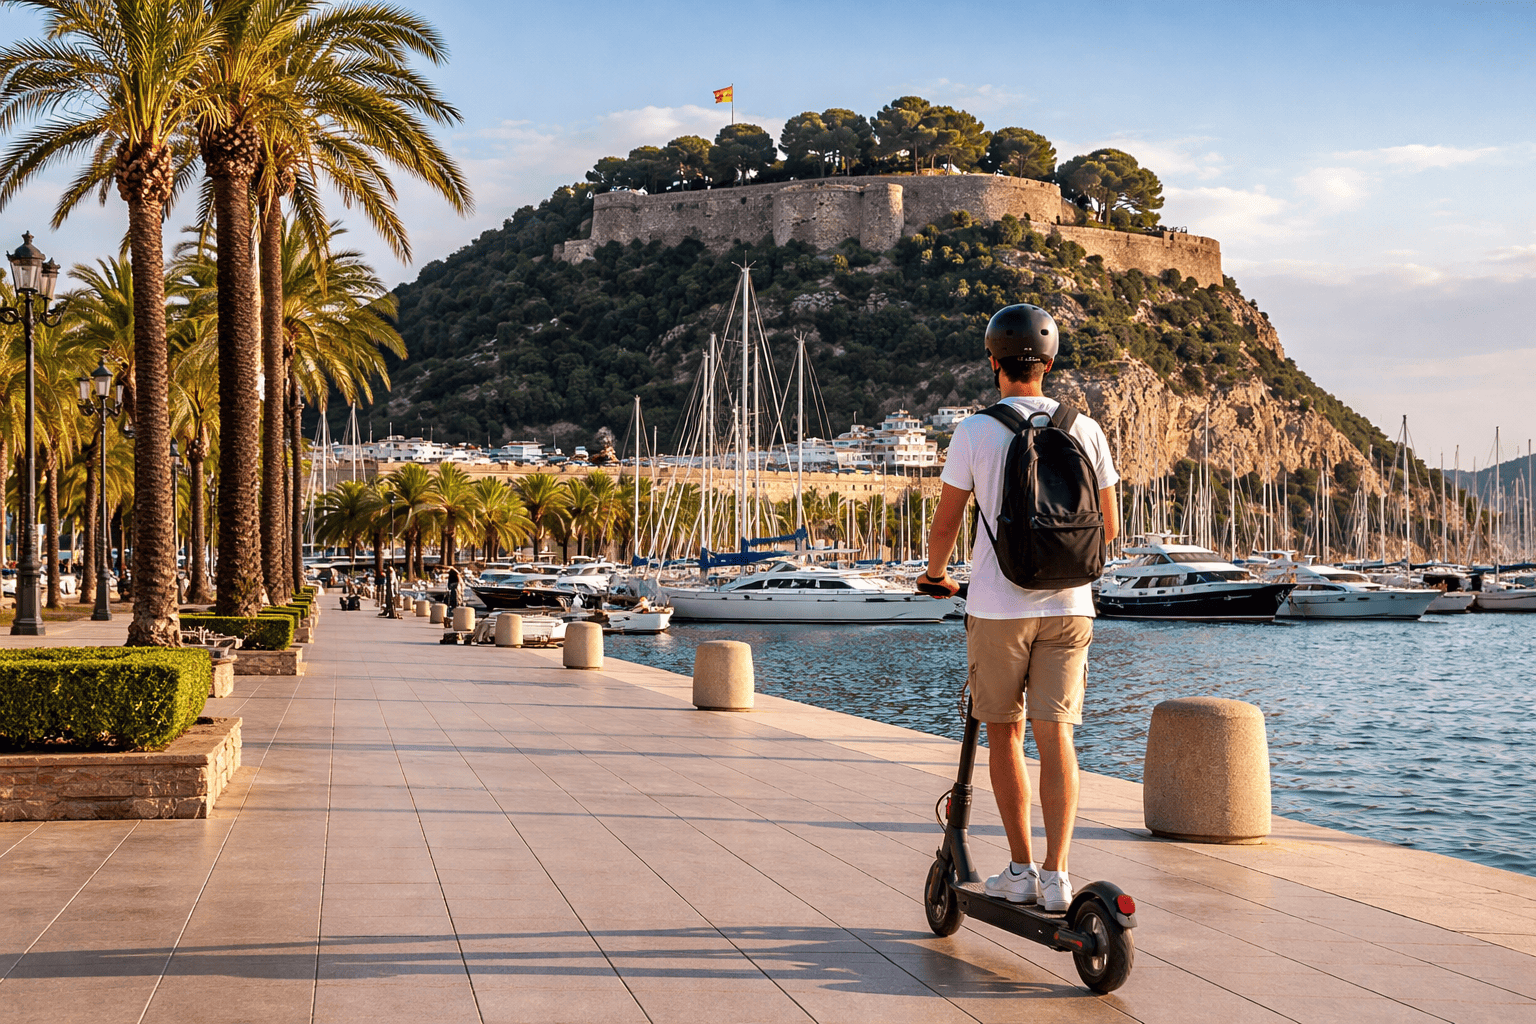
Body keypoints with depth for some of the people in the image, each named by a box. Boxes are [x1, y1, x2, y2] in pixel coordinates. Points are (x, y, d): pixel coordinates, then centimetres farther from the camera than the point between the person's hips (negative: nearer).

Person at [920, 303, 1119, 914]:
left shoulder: (976, 431, -6)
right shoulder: (1084, 430, 3)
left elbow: (946, 524, 0)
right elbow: (1108, 528, 11)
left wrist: (936, 573, 21)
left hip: (997, 607, -2)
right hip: (1068, 606, 2)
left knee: (1002, 733, 11)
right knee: (1055, 734, 2)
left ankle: (1021, 870, 15)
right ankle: (1056, 875, -6)